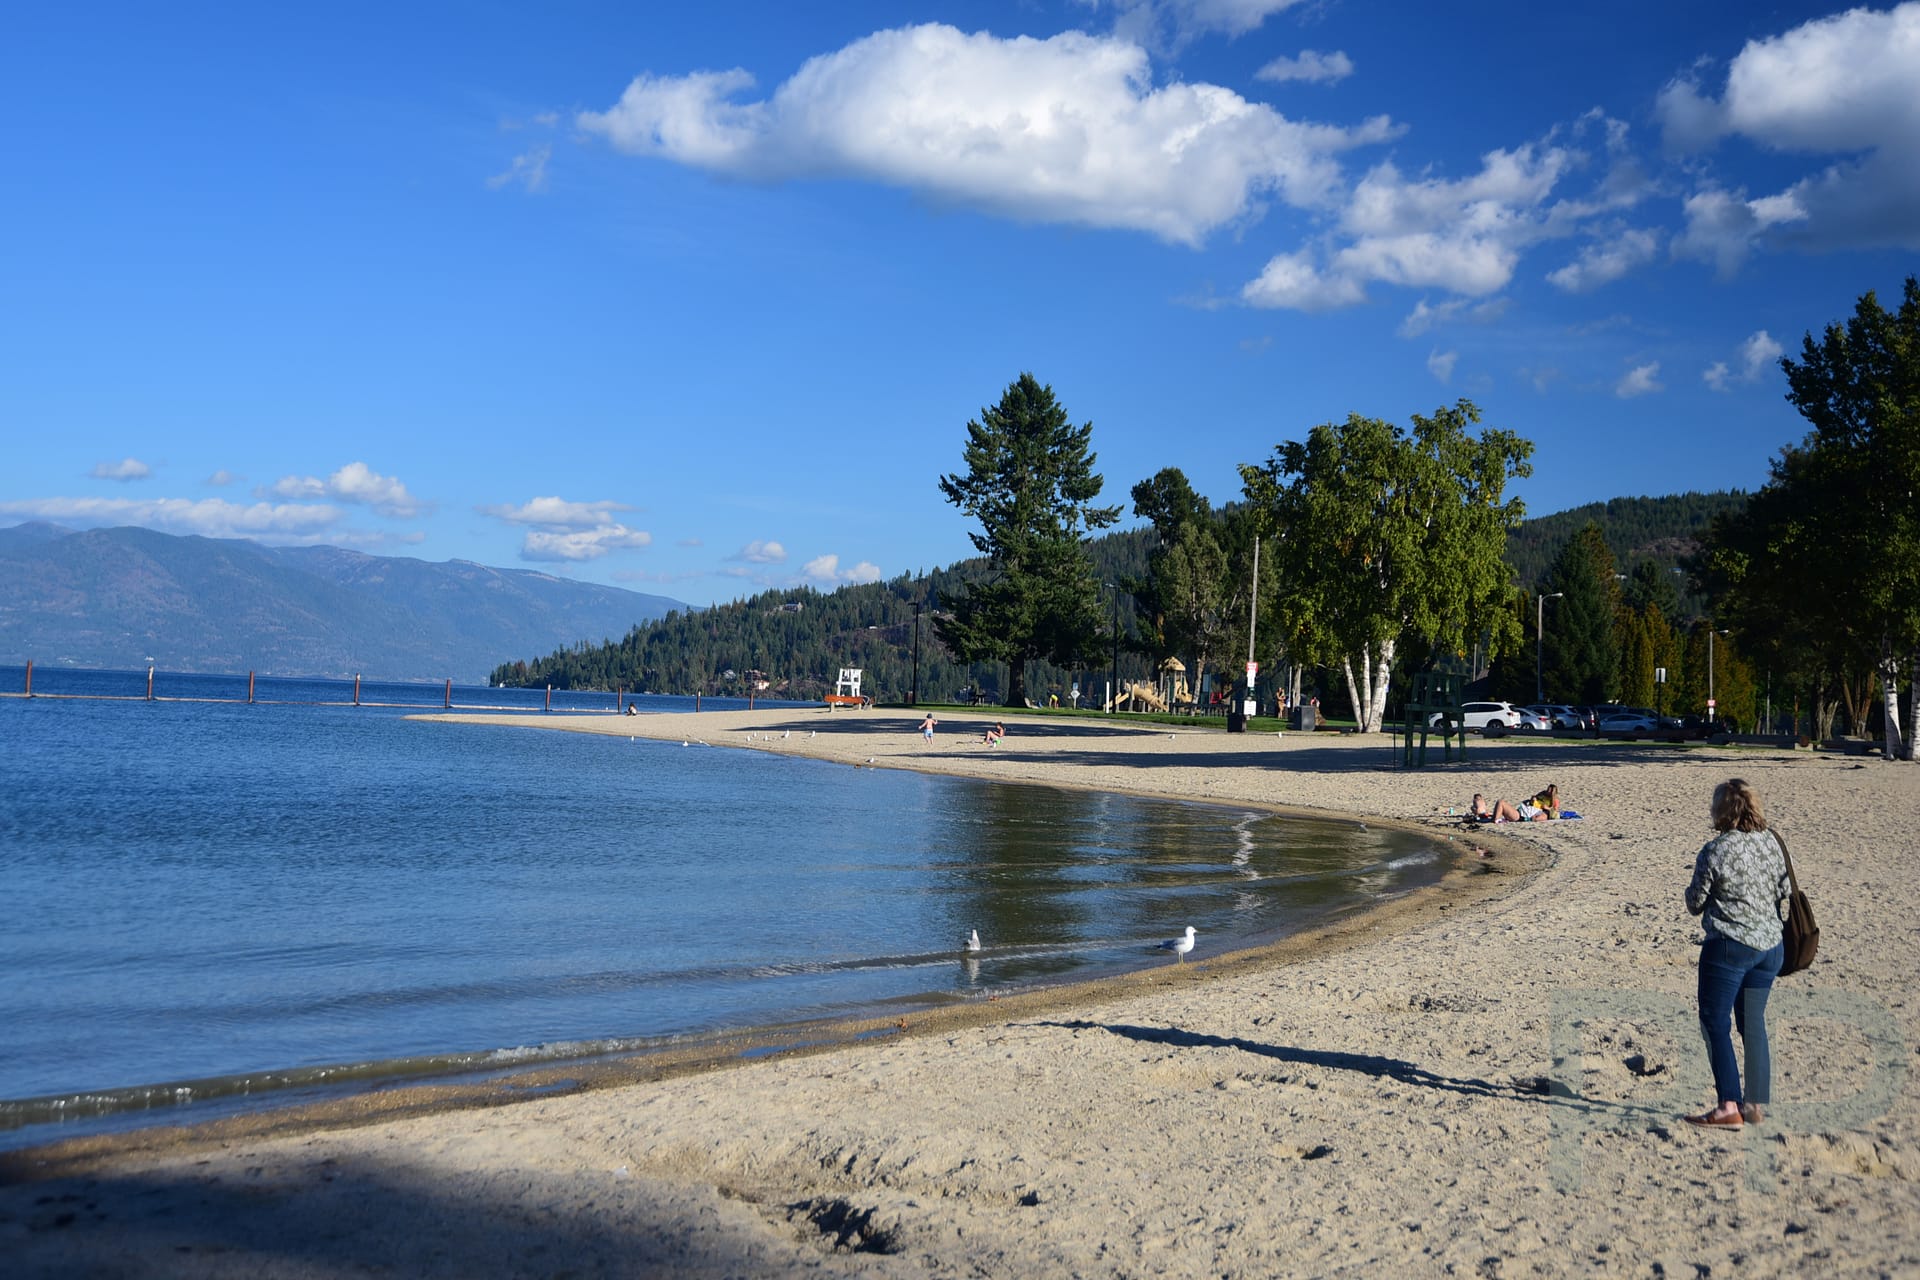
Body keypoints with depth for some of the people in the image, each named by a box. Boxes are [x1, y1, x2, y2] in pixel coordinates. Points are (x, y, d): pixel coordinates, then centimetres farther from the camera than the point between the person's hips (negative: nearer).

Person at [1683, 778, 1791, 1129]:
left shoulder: (1715, 851, -15)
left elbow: (1695, 903, -6)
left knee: (1715, 1023, 0)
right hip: (1770, 946, 7)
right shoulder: (1771, 843, 2)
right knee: (1754, 1023, 14)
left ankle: (1728, 1106, -7)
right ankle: (1756, 1103, 17)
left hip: (1728, 947, -7)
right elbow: (1786, 891, 12)